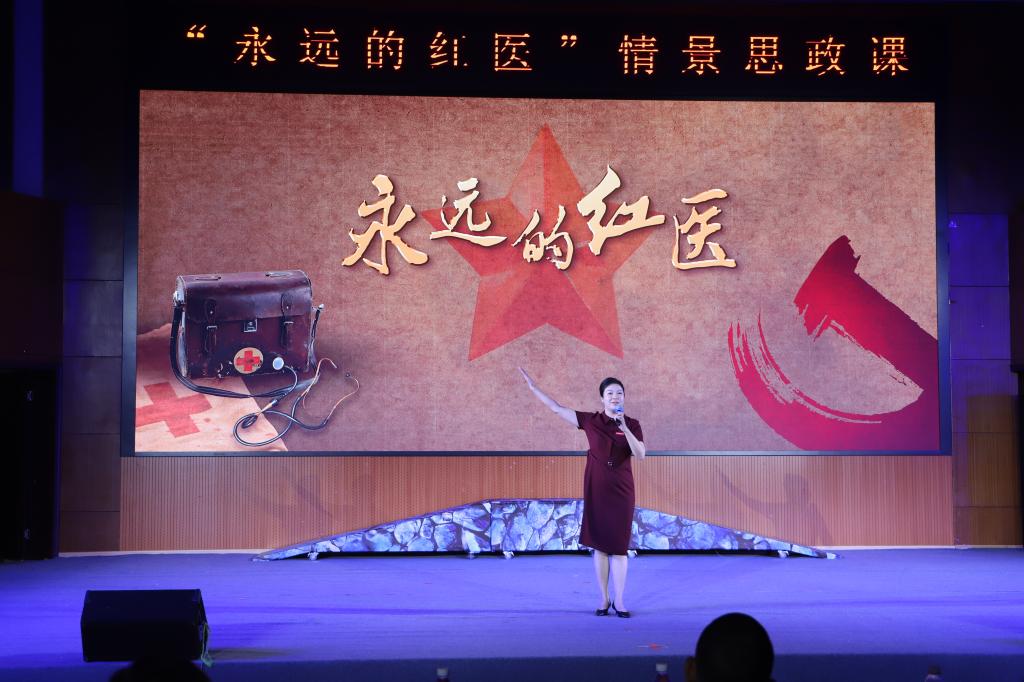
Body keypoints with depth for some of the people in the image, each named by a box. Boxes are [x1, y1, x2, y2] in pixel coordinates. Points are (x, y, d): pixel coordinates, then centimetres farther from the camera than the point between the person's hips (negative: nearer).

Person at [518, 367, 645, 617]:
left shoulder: (632, 424, 0)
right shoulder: (590, 421, 0)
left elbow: (640, 454, -13)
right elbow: (556, 408, 3)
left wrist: (624, 427, -21)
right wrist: (533, 386, 1)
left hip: (621, 491, 0)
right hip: (596, 489, 0)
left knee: (619, 545, -1)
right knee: (599, 544, 3)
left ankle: (619, 601, 3)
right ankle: (604, 599, 11)